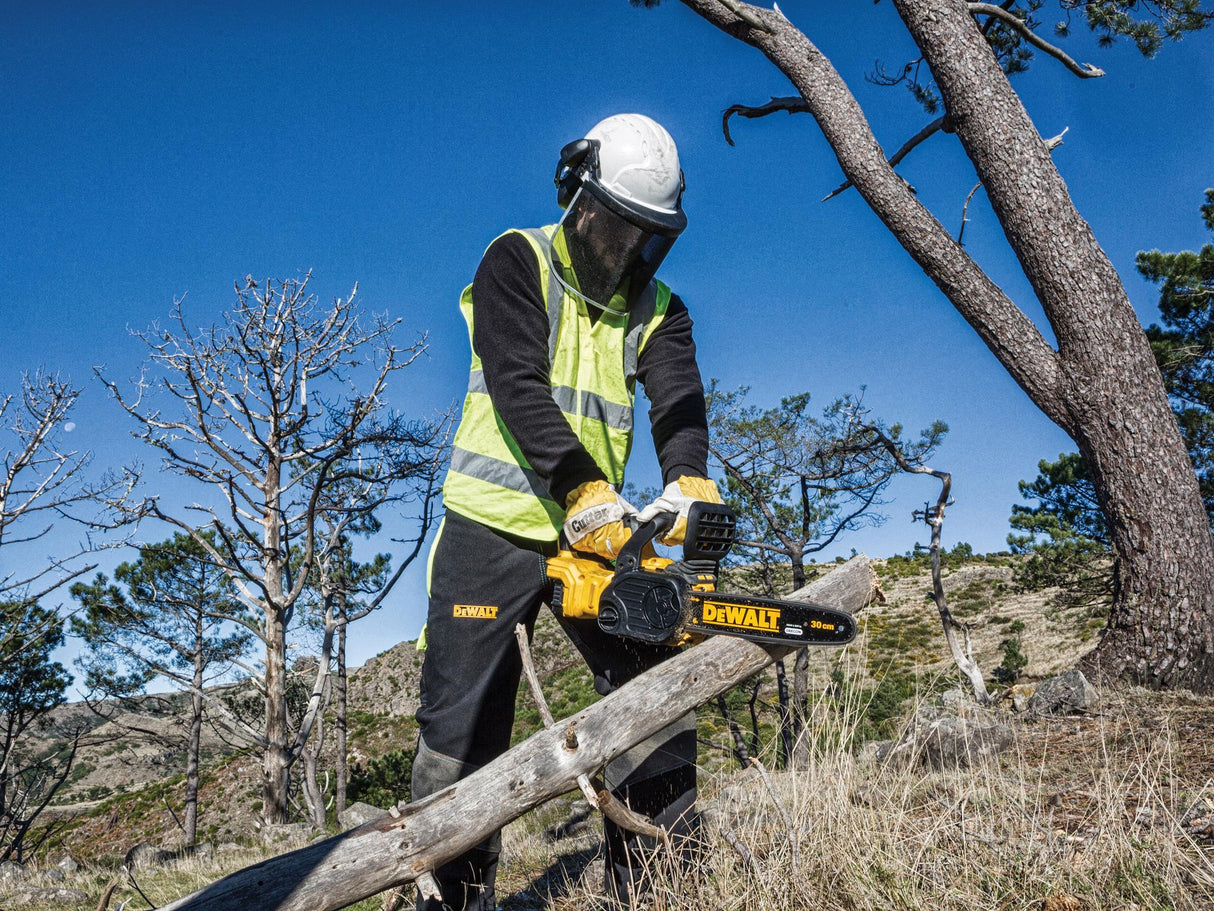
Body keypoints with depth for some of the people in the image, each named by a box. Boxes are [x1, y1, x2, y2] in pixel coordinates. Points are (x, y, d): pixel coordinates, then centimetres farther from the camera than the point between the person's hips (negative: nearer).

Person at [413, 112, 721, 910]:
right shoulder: (518, 263, -5)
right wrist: (591, 495, -31)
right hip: (493, 528, -4)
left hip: (592, 533, 4)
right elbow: (519, 388, -18)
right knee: (464, 727, -1)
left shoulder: (659, 311, 8)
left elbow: (679, 406, -8)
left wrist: (689, 489, -31)